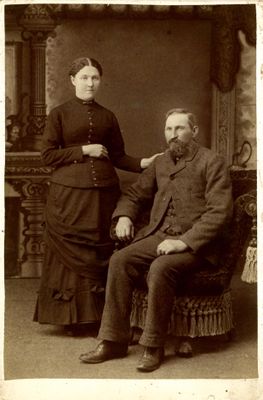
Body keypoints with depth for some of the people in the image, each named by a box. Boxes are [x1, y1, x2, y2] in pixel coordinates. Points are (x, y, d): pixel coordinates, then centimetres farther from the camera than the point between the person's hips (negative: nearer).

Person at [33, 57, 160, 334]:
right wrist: (84, 150, -8)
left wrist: (141, 164, -4)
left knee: (101, 253, 2)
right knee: (71, 254, 0)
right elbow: (48, 155, -2)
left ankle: (101, 316, 12)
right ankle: (71, 318, 12)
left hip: (103, 193, 3)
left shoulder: (108, 117, 12)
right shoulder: (59, 114, 3)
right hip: (69, 195, -2)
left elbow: (118, 156, 13)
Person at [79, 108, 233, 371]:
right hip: (158, 236, 6)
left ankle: (154, 347, -19)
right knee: (119, 260, -20)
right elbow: (134, 194, 28)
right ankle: (113, 341, -14)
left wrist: (184, 241, -21)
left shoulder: (212, 162, -3)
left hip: (194, 243, -5)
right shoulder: (160, 163, 17)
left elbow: (220, 212, -12)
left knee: (160, 268, -34)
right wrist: (123, 216, 5)